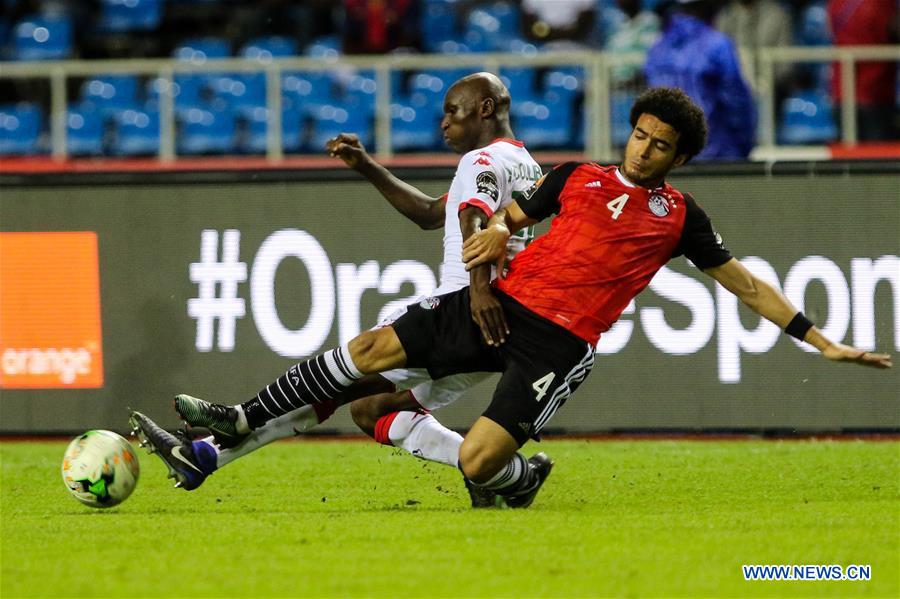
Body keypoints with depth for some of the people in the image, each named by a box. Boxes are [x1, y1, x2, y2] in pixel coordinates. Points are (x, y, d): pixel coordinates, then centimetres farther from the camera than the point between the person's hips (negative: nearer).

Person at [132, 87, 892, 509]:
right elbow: (503, 218, 17)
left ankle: (526, 475, 17)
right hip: (504, 302, 3)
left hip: (560, 344, -3)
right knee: (374, 348, -6)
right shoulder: (580, 176, 12)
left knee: (478, 464, -19)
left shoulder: (678, 216, 6)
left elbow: (743, 281, 9)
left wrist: (822, 340, 6)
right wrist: (493, 236, -8)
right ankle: (245, 420, 4)